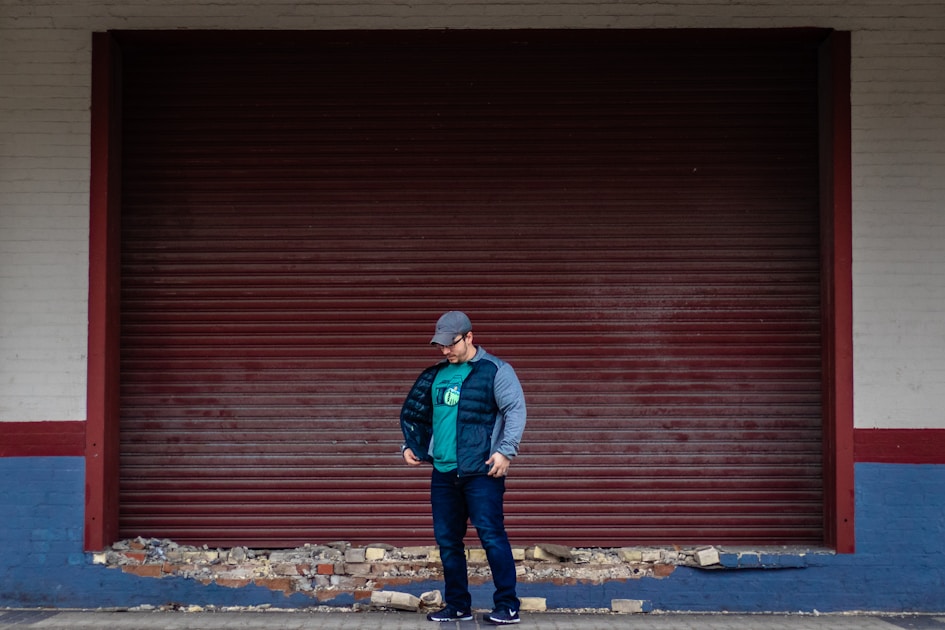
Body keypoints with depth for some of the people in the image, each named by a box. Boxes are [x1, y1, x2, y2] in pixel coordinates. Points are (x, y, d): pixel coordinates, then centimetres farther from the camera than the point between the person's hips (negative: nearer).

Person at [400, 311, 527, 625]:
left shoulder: (496, 371, -4)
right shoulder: (435, 375, 14)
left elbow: (515, 411, -9)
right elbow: (415, 413, 23)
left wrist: (505, 451, -17)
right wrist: (410, 445, 11)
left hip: (482, 471, -6)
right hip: (443, 472, 6)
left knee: (492, 536, -8)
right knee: (447, 541, 9)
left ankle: (507, 606, -1)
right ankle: (458, 605, 20)